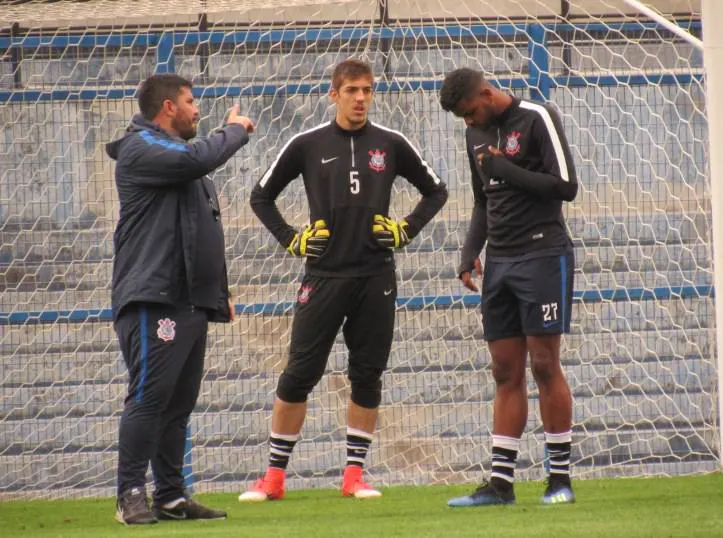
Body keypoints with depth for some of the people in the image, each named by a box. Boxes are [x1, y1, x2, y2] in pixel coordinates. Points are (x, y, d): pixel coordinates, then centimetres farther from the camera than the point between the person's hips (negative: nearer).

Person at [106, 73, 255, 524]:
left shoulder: (180, 156, 25)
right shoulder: (141, 149, -5)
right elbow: (198, 159, -23)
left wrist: (221, 291, 23)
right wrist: (236, 131, -6)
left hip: (192, 301, 9)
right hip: (152, 300, -9)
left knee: (180, 402, 8)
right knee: (149, 396, -14)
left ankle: (172, 495, 10)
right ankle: (132, 496, -15)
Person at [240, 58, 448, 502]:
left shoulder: (391, 144, 5)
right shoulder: (308, 145, 2)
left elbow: (436, 191, 16)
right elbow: (262, 196, 12)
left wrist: (407, 231, 4)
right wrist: (291, 239, 2)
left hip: (376, 278, 1)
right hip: (324, 276, -1)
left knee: (368, 377, 3)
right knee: (298, 376, -3)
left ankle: (355, 473, 11)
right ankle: (275, 476, 3)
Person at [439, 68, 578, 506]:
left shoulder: (536, 119, -8)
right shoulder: (477, 133, 15)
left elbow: (566, 186, -14)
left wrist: (506, 170, -14)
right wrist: (471, 250, 10)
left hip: (543, 253, -7)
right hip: (499, 263, 7)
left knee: (544, 364, -7)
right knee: (506, 374, 4)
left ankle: (561, 478, -2)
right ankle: (501, 482, 2)